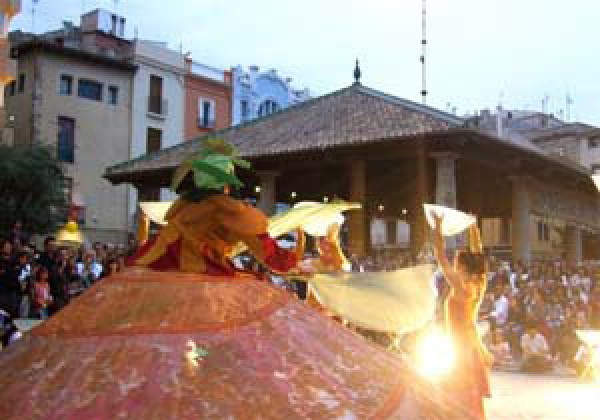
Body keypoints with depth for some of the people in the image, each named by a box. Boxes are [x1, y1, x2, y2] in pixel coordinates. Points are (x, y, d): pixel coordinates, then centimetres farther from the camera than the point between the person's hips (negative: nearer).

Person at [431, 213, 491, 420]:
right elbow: (477, 252, 12)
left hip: (461, 347, -8)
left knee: (463, 403, -2)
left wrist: (437, 228, -17)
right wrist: (473, 227, 16)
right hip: (472, 346, 8)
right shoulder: (479, 285, 1)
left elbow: (441, 257, -21)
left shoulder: (461, 287, -19)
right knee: (472, 402, 16)